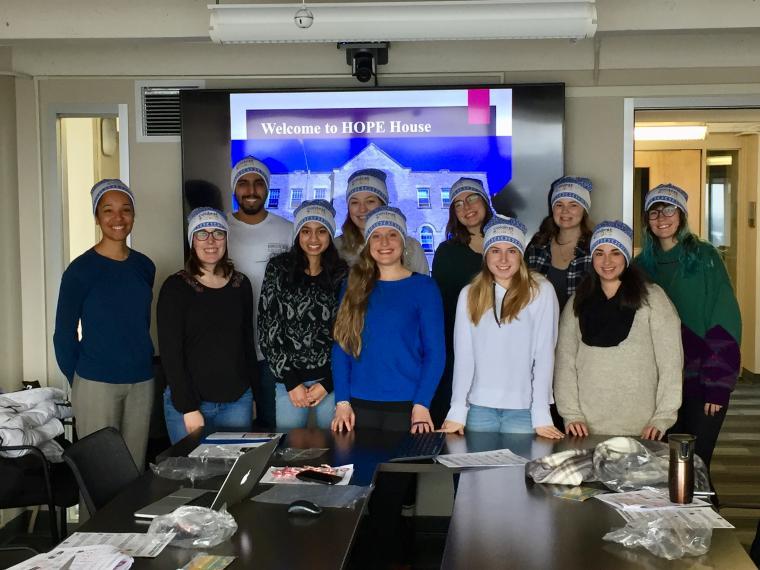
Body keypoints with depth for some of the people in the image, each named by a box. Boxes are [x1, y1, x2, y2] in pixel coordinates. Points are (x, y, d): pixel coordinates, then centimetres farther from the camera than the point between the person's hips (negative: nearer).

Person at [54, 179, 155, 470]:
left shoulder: (144, 266, 7)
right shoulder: (81, 270, -7)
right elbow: (64, 334, -2)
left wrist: (142, 365, 13)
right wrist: (79, 381, 2)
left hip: (141, 382, 5)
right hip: (97, 384, -4)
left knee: (135, 468, 10)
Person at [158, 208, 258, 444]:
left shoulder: (241, 284, 7)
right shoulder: (176, 287, -6)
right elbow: (170, 353, -8)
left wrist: (251, 394, 11)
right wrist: (189, 408, -13)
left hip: (237, 401, 4)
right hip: (188, 401, -3)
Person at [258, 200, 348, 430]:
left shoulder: (342, 274, 2)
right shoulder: (278, 269, 0)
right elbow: (267, 329, -2)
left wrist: (327, 383, -5)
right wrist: (291, 382, -6)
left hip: (332, 380, 0)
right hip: (288, 379, 0)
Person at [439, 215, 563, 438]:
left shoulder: (541, 291, -3)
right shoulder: (469, 294, 5)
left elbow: (544, 354, -6)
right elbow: (463, 356, 3)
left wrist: (541, 416, -9)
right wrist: (457, 412, -4)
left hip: (523, 408, -2)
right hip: (479, 407, 2)